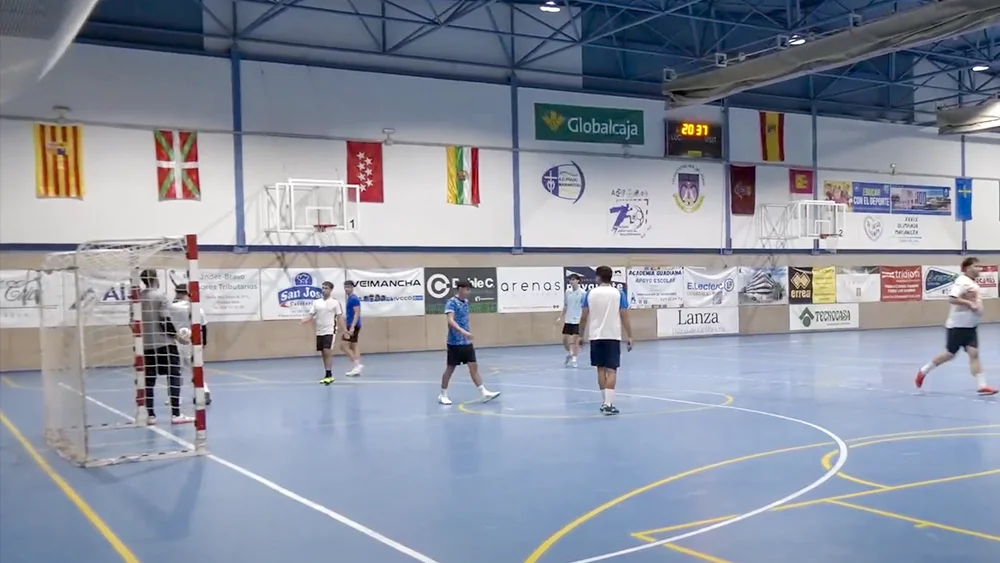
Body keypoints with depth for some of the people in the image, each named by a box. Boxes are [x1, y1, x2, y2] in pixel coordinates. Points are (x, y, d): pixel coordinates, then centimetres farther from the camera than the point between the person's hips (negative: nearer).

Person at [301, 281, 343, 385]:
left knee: (327, 352, -13)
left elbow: (340, 317, -2)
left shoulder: (335, 302, -3)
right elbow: (311, 315, 4)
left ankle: (329, 375, -8)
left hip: (329, 331, -5)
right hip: (319, 332, 5)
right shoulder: (316, 302, 7)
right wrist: (304, 320, -16)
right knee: (323, 354, 8)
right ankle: (328, 375, 17)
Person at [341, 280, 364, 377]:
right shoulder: (350, 298, 17)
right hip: (351, 325, 10)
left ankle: (358, 364, -11)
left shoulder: (354, 299, -13)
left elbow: (357, 313, -20)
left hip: (353, 326, -10)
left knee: (343, 346, -10)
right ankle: (357, 368, 7)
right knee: (353, 347, 8)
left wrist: (352, 327, -27)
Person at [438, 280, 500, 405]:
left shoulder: (466, 302, 10)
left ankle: (483, 393, -1)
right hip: (455, 342, -7)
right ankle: (443, 395, 16)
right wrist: (462, 332, -41)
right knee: (450, 369, 3)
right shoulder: (452, 303, -14)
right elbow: (450, 321, -28)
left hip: (466, 342, 7)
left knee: (473, 366, 1)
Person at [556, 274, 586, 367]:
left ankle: (574, 359, 6)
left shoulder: (582, 293, -10)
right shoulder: (567, 292, 5)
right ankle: (569, 353, 33)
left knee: (575, 340, -3)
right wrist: (561, 317, 12)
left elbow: (584, 308, -9)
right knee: (565, 340, 7)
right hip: (568, 320, 5)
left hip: (577, 321, -5)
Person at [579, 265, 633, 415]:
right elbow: (624, 317, -4)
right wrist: (629, 336, 2)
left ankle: (605, 402, 19)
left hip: (596, 336, 2)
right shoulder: (619, 294, -2)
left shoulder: (590, 294, 1)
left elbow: (584, 317, 1)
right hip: (612, 336, -2)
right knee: (611, 370, -2)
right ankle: (608, 404, -11)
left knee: (601, 369, 12)